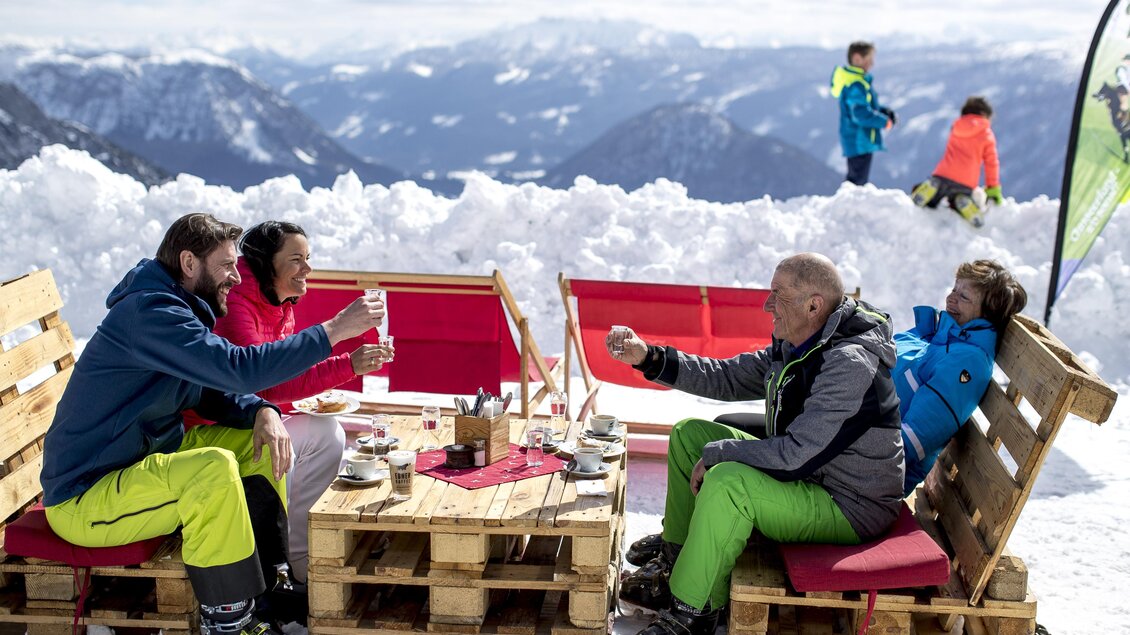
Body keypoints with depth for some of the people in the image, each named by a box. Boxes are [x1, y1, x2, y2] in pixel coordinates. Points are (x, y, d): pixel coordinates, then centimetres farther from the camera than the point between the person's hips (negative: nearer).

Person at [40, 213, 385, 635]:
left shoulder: (180, 309, 9)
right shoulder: (148, 312, -23)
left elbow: (215, 394, 13)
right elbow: (239, 368, -33)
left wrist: (263, 412, -10)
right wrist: (334, 330, -28)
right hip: (82, 501, -10)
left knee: (259, 441, 7)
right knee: (214, 468, -33)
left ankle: (271, 586, 10)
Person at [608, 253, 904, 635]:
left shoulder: (850, 364, -27)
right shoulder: (793, 347, 2)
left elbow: (796, 453, -31)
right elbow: (729, 378, 8)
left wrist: (716, 454, -20)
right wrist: (648, 358, -1)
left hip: (851, 507, -10)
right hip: (805, 476, 10)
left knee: (727, 481, -33)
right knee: (690, 433, 9)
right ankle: (675, 563, 12)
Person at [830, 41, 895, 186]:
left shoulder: (860, 81, 13)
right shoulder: (855, 86, -21)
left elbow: (867, 105, 23)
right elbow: (862, 114, -28)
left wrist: (884, 111, 7)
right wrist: (884, 122, -16)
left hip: (861, 141, 11)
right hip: (859, 142, -11)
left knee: (856, 178, 18)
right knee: (858, 180, -8)